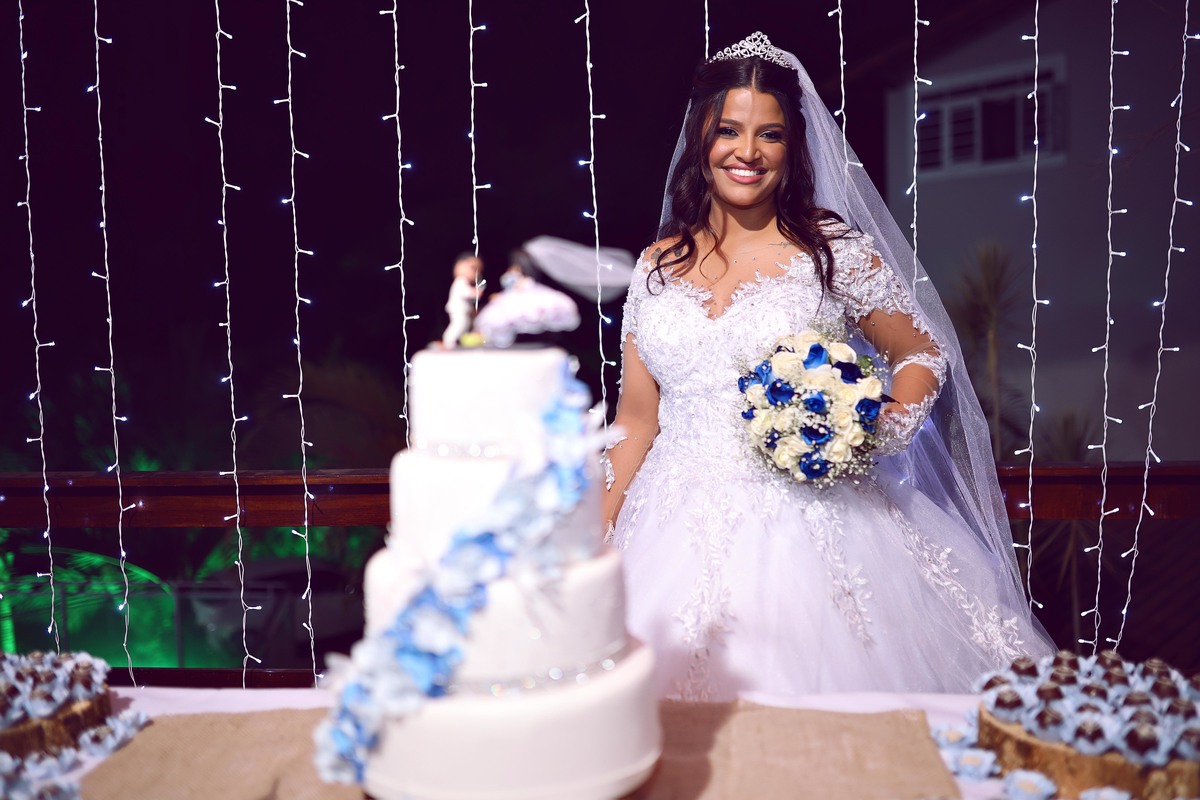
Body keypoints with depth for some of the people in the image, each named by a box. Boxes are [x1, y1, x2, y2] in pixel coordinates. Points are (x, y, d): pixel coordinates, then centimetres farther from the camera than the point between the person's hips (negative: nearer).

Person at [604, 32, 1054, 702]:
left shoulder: (835, 252, -1)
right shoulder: (656, 269, 8)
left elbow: (924, 354, 9)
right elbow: (636, 423, 11)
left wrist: (881, 429, -11)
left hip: (806, 529, -2)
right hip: (678, 536, 3)